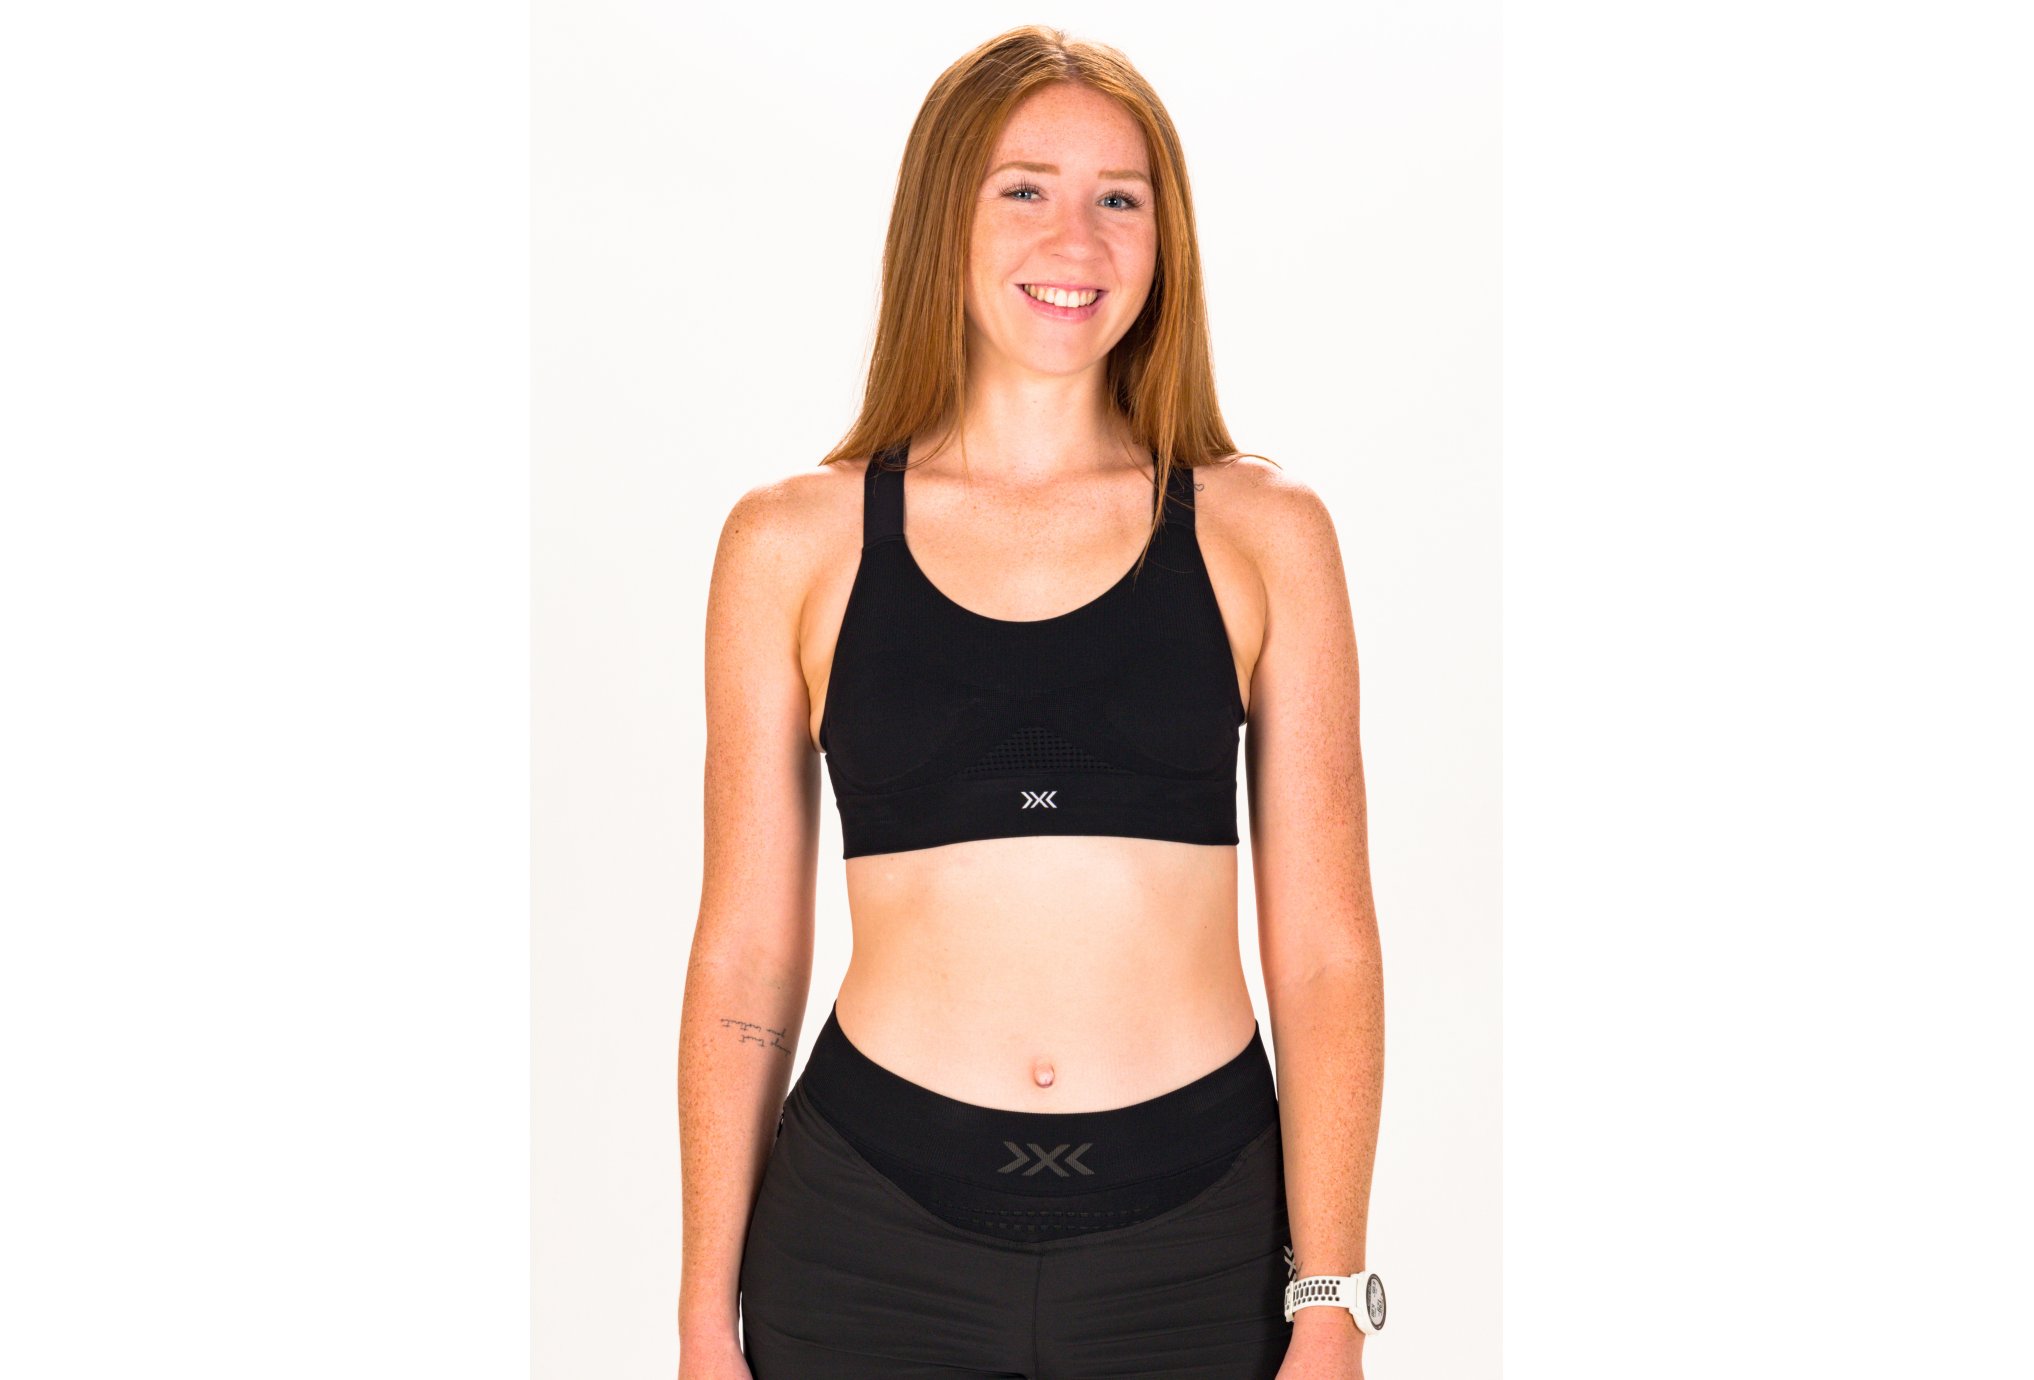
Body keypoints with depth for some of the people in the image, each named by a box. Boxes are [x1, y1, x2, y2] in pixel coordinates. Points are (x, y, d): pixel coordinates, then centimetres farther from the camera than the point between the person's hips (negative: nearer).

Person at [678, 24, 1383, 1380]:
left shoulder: (1264, 534, 1)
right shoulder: (794, 543, 1)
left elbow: (1326, 950, 0)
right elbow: (745, 954, 3)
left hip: (1195, 1241, 0)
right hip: (872, 1236, 0)